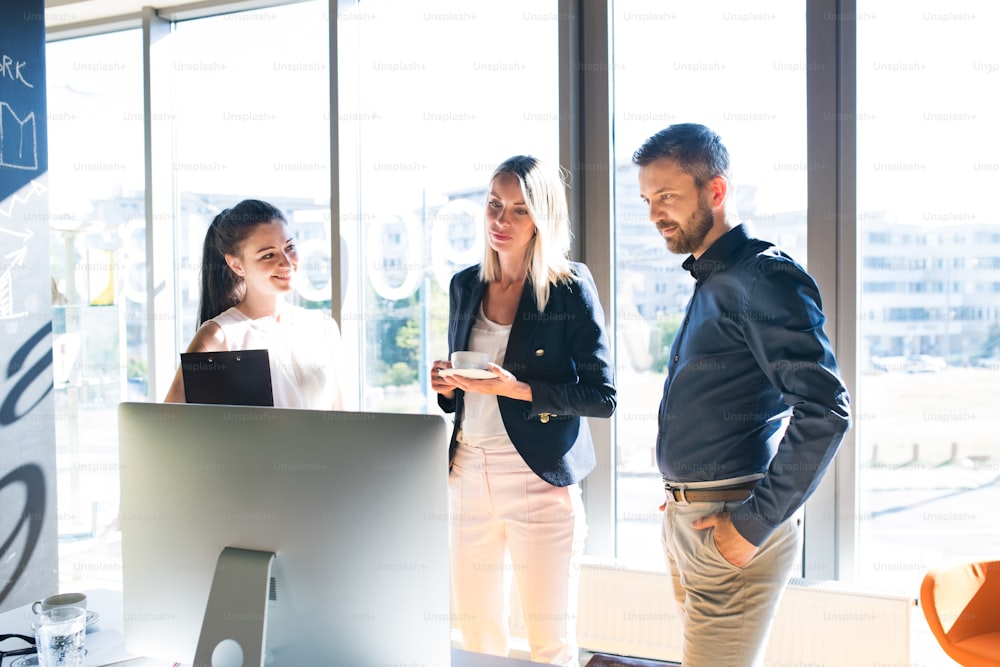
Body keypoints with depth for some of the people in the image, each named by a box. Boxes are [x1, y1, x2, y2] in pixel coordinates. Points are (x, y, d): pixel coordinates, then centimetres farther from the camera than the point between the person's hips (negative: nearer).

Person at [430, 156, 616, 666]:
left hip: (539, 482, -5)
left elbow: (602, 396, -9)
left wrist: (518, 389, -20)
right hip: (467, 476, 5)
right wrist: (446, 385, -3)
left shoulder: (570, 288, -7)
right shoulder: (466, 285, 10)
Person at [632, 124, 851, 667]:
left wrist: (755, 523, -20)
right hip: (686, 518, 9)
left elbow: (826, 408, -23)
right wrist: (682, 502, 14)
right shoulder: (710, 280, 16)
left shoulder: (761, 276, -14)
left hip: (729, 525, -9)